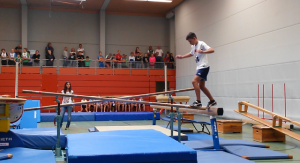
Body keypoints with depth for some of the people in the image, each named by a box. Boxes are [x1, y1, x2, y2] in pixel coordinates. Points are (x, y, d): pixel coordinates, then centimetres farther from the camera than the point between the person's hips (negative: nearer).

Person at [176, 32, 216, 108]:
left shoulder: (201, 44, -10)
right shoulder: (193, 46, 16)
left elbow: (212, 50, -23)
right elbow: (191, 54, 37)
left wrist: (203, 52, -38)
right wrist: (182, 57, 32)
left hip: (204, 67, -10)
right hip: (199, 67, 10)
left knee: (194, 81, -22)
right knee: (201, 86, 10)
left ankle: (198, 101, -22)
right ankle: (212, 101, 21)